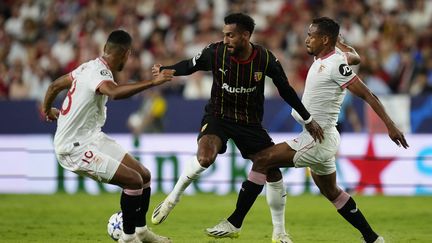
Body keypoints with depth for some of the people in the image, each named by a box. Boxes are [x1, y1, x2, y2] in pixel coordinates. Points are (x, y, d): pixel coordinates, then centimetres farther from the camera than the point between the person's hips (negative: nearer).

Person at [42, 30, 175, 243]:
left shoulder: (90, 66, 5)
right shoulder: (98, 73, -23)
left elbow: (55, 85, 19)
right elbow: (115, 92, -48)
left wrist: (47, 110, 38)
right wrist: (152, 83, -53)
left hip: (93, 137, 10)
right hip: (74, 148, -10)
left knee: (144, 175, 9)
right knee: (134, 181, -17)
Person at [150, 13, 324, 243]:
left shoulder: (265, 59, -15)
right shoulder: (215, 52, -16)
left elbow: (286, 90, -3)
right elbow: (189, 66, 1)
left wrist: (308, 120, 1)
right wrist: (164, 70, -17)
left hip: (250, 123, 2)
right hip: (218, 116, -2)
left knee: (273, 172, -3)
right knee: (205, 158, -32)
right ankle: (172, 199, -9)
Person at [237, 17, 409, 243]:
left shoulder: (336, 64, -19)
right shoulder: (322, 58, 7)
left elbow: (367, 95, -19)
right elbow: (352, 56, 28)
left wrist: (390, 125, -21)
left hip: (318, 139, -10)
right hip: (320, 139, 10)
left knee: (262, 160, -11)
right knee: (331, 192, 21)